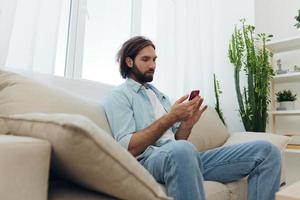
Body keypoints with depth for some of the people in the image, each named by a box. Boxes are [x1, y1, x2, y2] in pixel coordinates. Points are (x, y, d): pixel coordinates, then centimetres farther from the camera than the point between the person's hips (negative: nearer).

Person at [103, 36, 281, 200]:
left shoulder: (159, 94, 25)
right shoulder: (118, 96, 3)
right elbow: (128, 148, -12)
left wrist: (187, 123, -2)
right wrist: (170, 117, -15)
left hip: (183, 156, 7)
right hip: (151, 160, -6)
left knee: (267, 151, -5)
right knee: (182, 150, -45)